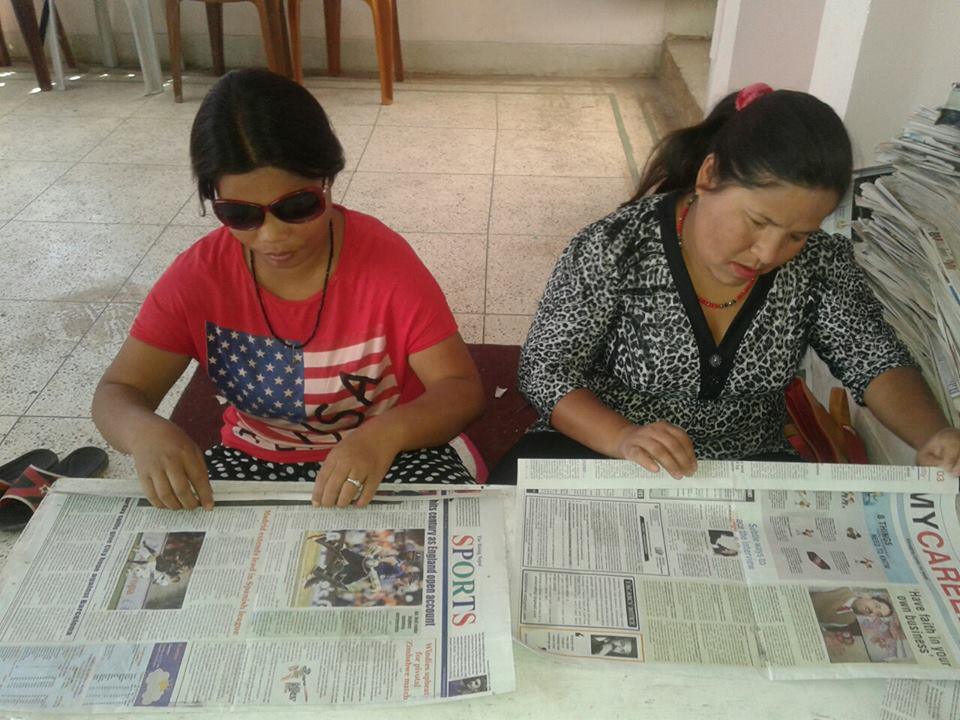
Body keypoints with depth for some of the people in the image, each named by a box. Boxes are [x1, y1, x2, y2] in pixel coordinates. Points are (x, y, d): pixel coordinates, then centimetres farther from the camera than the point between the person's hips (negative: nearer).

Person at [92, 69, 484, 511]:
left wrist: (387, 432, -39)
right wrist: (145, 432, -32)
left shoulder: (385, 260, -18)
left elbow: (461, 389, -18)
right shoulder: (199, 275, -11)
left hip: (385, 459, -2)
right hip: (252, 460, 2)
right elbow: (116, 395, -7)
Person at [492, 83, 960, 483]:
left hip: (748, 463, 2)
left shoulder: (818, 264, -8)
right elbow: (546, 368, -16)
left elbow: (875, 361, -4)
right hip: (602, 451, -1)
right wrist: (622, 437, -34)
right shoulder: (615, 250, -19)